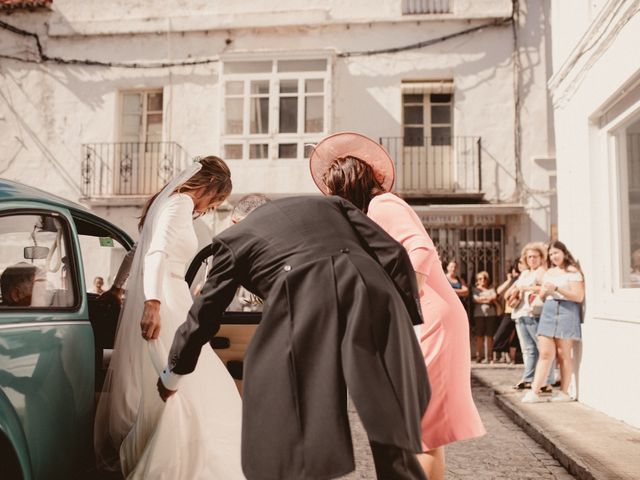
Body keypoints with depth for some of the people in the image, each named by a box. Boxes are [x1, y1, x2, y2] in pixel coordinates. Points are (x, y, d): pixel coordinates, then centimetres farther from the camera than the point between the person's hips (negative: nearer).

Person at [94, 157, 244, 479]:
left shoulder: (168, 202, 21)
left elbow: (141, 252, 31)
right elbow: (157, 252, -24)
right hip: (163, 309, -10)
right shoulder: (181, 203, -8)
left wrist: (118, 286, 41)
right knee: (184, 393, -11)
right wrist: (153, 303, -34)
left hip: (159, 305, 10)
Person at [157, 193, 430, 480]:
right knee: (392, 439, 14)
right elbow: (393, 253, 19)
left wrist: (171, 378, 47)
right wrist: (409, 320, 22)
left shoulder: (232, 238, 27)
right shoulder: (331, 203, 32)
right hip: (373, 293, 3)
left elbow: (202, 319, 32)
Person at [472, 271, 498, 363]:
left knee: (490, 336, 0)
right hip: (479, 314, -1)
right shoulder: (475, 289, 12)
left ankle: (490, 357, 5)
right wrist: (488, 299, -5)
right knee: (480, 336, -2)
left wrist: (482, 298, -3)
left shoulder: (491, 288, 16)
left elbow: (494, 297, 0)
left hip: (491, 313, 1)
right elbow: (475, 299, -4)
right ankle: (479, 356, 3)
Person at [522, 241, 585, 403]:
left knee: (563, 354, -1)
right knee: (545, 353, -1)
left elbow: (579, 296, -9)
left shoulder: (573, 271, 1)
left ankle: (564, 392, 9)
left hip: (567, 311, -5)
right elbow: (542, 295, 22)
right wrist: (545, 291, -1)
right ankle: (534, 391, -5)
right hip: (548, 311, 5)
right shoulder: (548, 273, 20)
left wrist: (556, 289, -15)